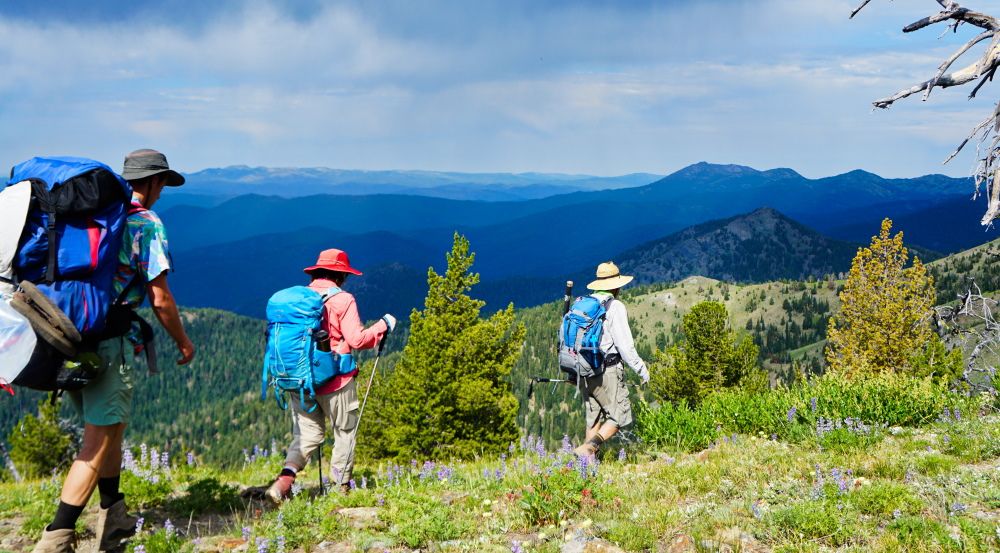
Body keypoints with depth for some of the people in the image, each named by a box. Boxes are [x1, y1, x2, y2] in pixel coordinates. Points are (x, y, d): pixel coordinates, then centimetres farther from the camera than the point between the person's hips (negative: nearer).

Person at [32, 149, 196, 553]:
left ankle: (113, 520, 30)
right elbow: (160, 299, -9)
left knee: (110, 428, 22)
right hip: (111, 342, -7)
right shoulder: (147, 224, -6)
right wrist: (183, 342, 6)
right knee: (98, 443, -3)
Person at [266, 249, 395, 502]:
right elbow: (357, 339, -15)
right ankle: (343, 487, 18)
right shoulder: (342, 299, -10)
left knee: (307, 433, 11)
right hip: (334, 380, -5)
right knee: (345, 432, 13)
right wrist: (383, 325, -1)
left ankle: (285, 477, -11)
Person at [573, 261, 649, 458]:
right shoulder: (615, 307, -10)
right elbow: (624, 344, -15)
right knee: (620, 417, 0)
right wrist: (641, 368, -4)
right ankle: (587, 448, -17)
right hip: (607, 371, -7)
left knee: (594, 419, 14)